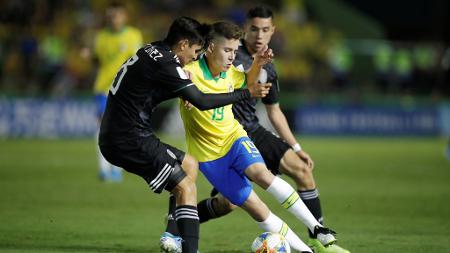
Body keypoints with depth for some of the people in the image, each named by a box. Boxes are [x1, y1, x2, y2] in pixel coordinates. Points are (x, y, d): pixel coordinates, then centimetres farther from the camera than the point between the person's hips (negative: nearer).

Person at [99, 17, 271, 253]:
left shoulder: (151, 52, 12)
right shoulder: (164, 63, -16)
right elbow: (202, 101, -17)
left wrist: (183, 90, 6)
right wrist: (247, 93, -8)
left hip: (116, 136, 10)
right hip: (130, 141, -10)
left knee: (189, 164, 21)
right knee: (186, 187, -9)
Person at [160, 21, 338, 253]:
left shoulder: (230, 73, 0)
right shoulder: (191, 72, -19)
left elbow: (248, 84, 19)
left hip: (233, 137, 3)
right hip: (208, 154, -3)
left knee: (261, 174, -29)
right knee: (254, 208, -7)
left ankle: (316, 228, -26)